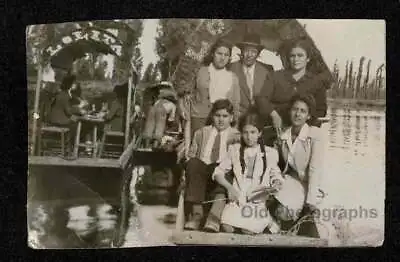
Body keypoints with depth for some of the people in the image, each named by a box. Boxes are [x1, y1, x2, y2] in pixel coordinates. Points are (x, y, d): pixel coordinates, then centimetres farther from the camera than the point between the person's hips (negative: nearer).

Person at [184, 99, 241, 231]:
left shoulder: (236, 136, 17)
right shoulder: (201, 133, 25)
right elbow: (191, 155, 21)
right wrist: (190, 170, 0)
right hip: (199, 174, 2)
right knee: (193, 163, -30)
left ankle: (215, 214, -43)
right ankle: (196, 212, -36)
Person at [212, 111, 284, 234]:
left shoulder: (269, 153, 8)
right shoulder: (234, 149, 11)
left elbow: (276, 177, 13)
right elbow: (218, 172, 9)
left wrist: (275, 185, -12)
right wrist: (229, 187, -9)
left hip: (259, 199, -2)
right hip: (238, 197, 2)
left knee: (248, 231, -25)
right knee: (227, 228, -23)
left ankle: (267, 222, 6)